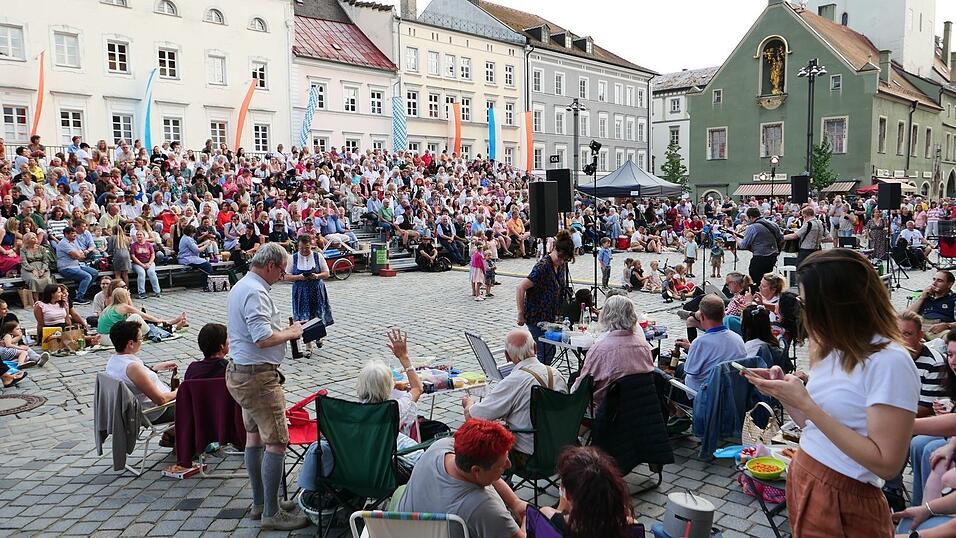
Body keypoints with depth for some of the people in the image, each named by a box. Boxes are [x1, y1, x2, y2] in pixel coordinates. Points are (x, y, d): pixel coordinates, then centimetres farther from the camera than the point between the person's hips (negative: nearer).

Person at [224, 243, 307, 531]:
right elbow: (263, 339, -29)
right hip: (258, 377, -11)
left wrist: (285, 328, 9)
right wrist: (291, 333, -12)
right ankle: (272, 513, 1)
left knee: (254, 436, 18)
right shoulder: (255, 292, -21)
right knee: (276, 441, -6)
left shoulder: (240, 286, 13)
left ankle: (260, 502, 29)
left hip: (240, 373, 11)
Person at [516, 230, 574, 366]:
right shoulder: (543, 266, -21)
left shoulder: (561, 265, 4)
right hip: (537, 317, -8)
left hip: (550, 316, 8)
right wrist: (521, 314, -21)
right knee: (545, 353, -7)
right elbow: (521, 288, -24)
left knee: (550, 351, 11)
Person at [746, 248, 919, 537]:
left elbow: (886, 464, -25)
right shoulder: (833, 350, 6)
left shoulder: (889, 362, -20)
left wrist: (806, 404, -25)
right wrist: (781, 389, -4)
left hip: (842, 502, -8)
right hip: (801, 480, 8)